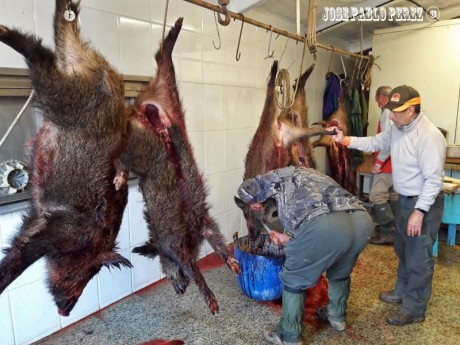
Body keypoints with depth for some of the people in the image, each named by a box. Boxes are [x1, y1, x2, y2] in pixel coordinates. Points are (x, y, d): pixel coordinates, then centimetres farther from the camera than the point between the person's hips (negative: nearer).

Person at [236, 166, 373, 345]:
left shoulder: (283, 175, 25)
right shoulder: (312, 176, 42)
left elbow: (245, 190, 27)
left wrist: (255, 205, 45)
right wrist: (287, 237, 48)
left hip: (325, 224, -7)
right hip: (361, 219, 7)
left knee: (295, 280, 15)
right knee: (341, 272, 34)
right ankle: (337, 316, 53)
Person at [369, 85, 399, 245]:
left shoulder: (387, 113, -16)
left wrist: (378, 162, -19)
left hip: (387, 163, -10)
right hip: (394, 163, 10)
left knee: (376, 196, -8)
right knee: (391, 196, 16)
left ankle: (388, 232, -6)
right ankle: (392, 227, 25)